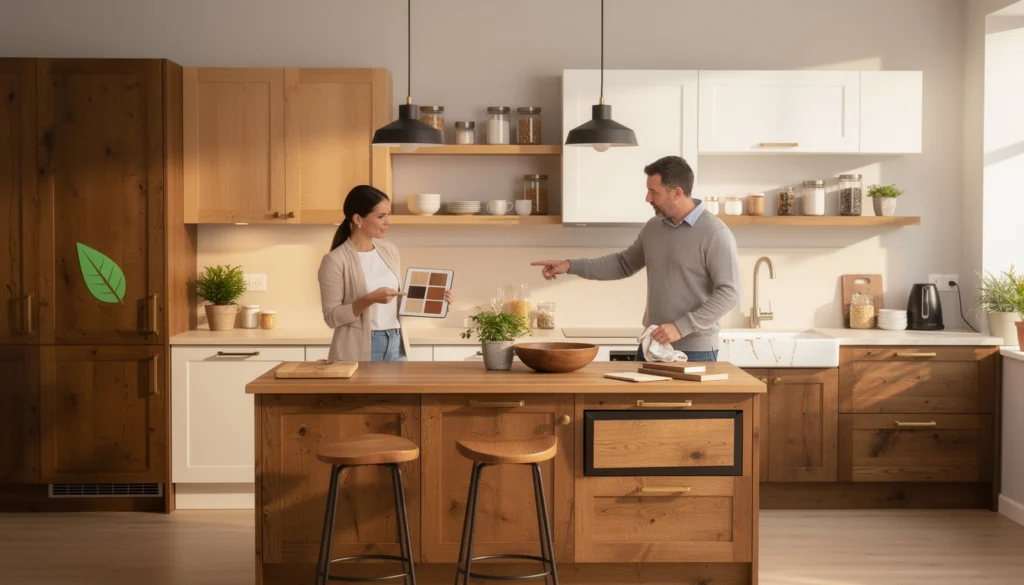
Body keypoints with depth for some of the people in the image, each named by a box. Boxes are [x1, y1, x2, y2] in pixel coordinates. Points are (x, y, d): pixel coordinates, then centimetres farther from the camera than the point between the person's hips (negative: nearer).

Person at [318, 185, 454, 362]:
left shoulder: (390, 251, 7)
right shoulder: (335, 260, -11)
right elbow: (331, 317, -12)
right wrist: (370, 299, -23)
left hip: (395, 346, 6)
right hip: (359, 350, -5)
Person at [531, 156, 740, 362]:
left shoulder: (715, 234, -15)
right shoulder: (652, 227, 7)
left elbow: (729, 294, -18)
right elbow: (623, 264, 19)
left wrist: (681, 327, -23)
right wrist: (571, 266, 10)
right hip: (651, 346, 6)